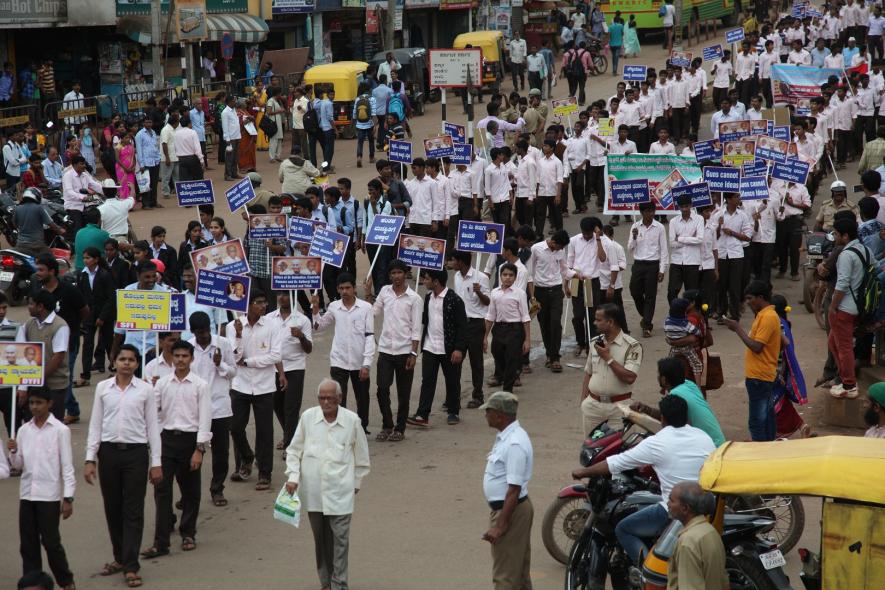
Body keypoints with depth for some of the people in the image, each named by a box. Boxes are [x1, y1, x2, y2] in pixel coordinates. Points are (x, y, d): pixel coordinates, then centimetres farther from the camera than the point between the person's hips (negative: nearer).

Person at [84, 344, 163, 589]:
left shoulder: (145, 390, 0)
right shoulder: (103, 388, 4)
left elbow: (152, 426, 2)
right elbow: (95, 425, 6)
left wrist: (156, 463, 0)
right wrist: (90, 459, 0)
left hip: (135, 452, -2)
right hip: (108, 451, 2)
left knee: (133, 511, -2)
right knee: (113, 509, 10)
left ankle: (131, 567, -1)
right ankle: (120, 557, 25)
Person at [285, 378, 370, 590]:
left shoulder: (352, 420, -5)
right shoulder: (307, 417, -1)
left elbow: (361, 455, 8)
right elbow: (293, 450, 8)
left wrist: (356, 483, 12)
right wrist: (292, 476, -3)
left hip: (340, 492, -2)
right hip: (313, 491, 2)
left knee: (340, 539, -5)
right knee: (320, 539, 11)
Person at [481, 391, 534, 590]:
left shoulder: (514, 444, -24)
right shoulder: (506, 437, 10)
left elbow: (514, 489, -25)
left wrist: (500, 525, -24)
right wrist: (498, 518, 23)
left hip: (511, 510, -11)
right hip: (504, 507, 11)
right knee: (519, 572, 17)